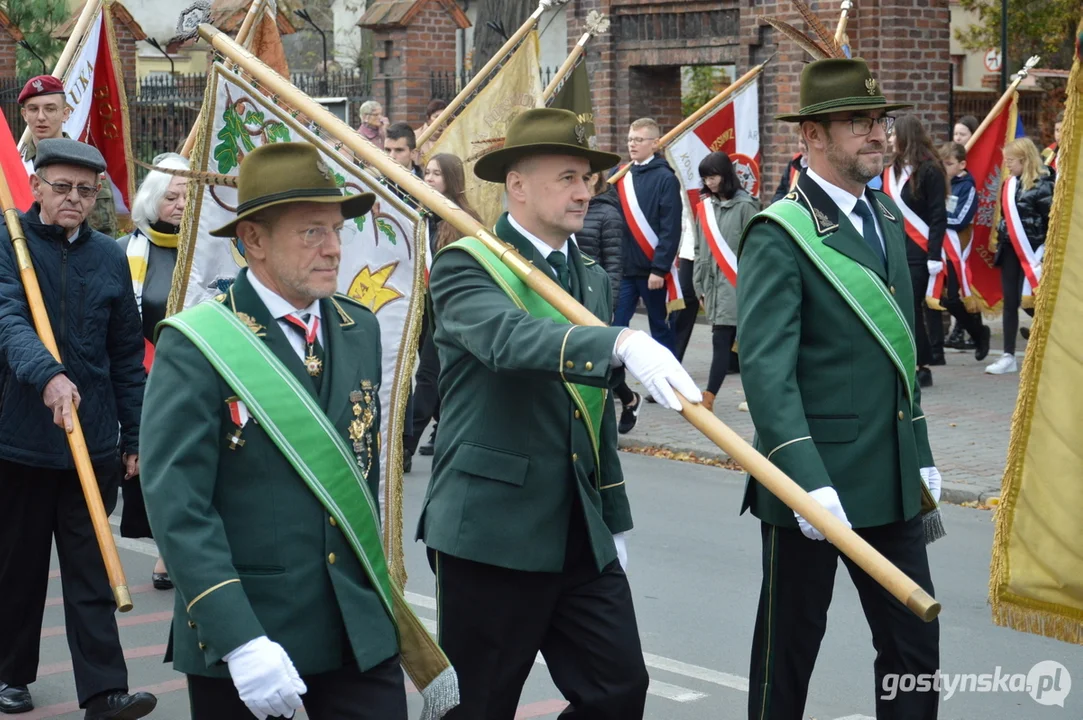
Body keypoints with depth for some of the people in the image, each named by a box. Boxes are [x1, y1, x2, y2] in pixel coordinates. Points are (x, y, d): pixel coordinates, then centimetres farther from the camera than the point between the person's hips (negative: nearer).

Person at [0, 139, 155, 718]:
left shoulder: (109, 257, 6)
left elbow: (128, 357, 10)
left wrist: (134, 437, 9)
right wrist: (47, 375, -40)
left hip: (93, 441, 2)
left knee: (91, 572, 1)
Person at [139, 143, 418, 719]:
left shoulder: (360, 330, 8)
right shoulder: (195, 346, -11)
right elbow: (177, 505, -17)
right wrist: (240, 641, -24)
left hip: (360, 627, 5)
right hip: (240, 632, -4)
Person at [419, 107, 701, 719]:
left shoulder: (594, 278, 15)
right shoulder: (465, 268, -8)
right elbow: (508, 338, -31)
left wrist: (615, 522, 19)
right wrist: (620, 343, -46)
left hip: (582, 535, 7)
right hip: (490, 534, -6)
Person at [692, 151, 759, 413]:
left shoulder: (744, 205, -6)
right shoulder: (706, 205, 13)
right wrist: (700, 283, 15)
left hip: (735, 283, -6)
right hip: (713, 282, 6)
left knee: (721, 340, -10)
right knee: (724, 342, 6)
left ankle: (708, 399, -12)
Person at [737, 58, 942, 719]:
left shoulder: (888, 218, 12)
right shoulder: (780, 235, -13)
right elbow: (766, 369, -22)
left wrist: (921, 453, 17)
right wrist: (808, 479, -29)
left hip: (895, 480, 7)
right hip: (818, 475, -7)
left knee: (916, 647, 11)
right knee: (790, 650, 7)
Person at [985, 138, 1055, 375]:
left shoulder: (1041, 185, -13)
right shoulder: (1010, 184, 9)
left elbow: (1052, 219, -14)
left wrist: (1048, 249, -15)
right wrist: (1000, 240, 15)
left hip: (1032, 251, -7)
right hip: (1010, 249, 7)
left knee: (1028, 300, -9)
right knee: (1010, 301, 6)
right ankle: (1008, 356, 9)